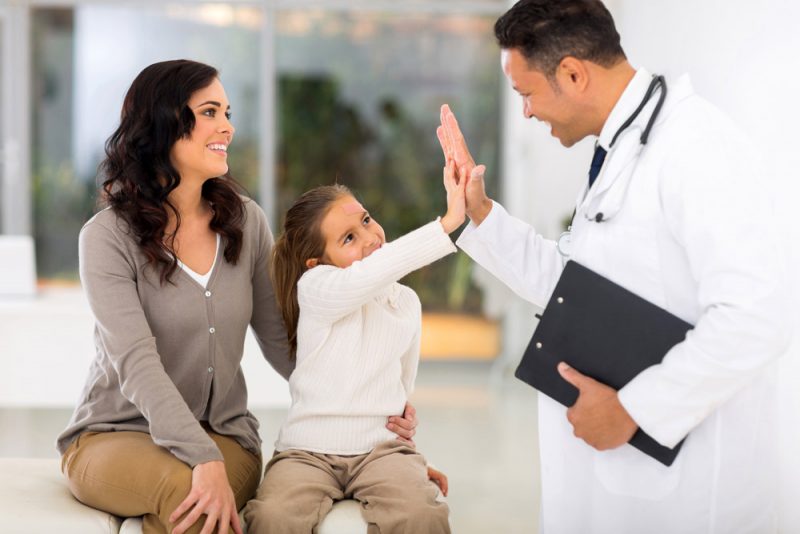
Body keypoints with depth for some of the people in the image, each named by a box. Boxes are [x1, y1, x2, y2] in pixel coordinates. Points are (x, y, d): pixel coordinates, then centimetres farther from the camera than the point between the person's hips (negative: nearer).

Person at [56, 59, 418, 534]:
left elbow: (281, 341, 10)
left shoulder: (246, 222, 5)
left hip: (224, 435, 3)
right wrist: (204, 460, -34)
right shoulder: (109, 237, -10)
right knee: (188, 489, -35)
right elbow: (137, 364, -21)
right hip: (114, 436, -2)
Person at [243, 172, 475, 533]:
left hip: (381, 448, 3)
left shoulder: (406, 303, 12)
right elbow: (366, 276, -30)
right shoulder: (314, 287, -7)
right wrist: (448, 223, -35)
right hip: (308, 450, -3)